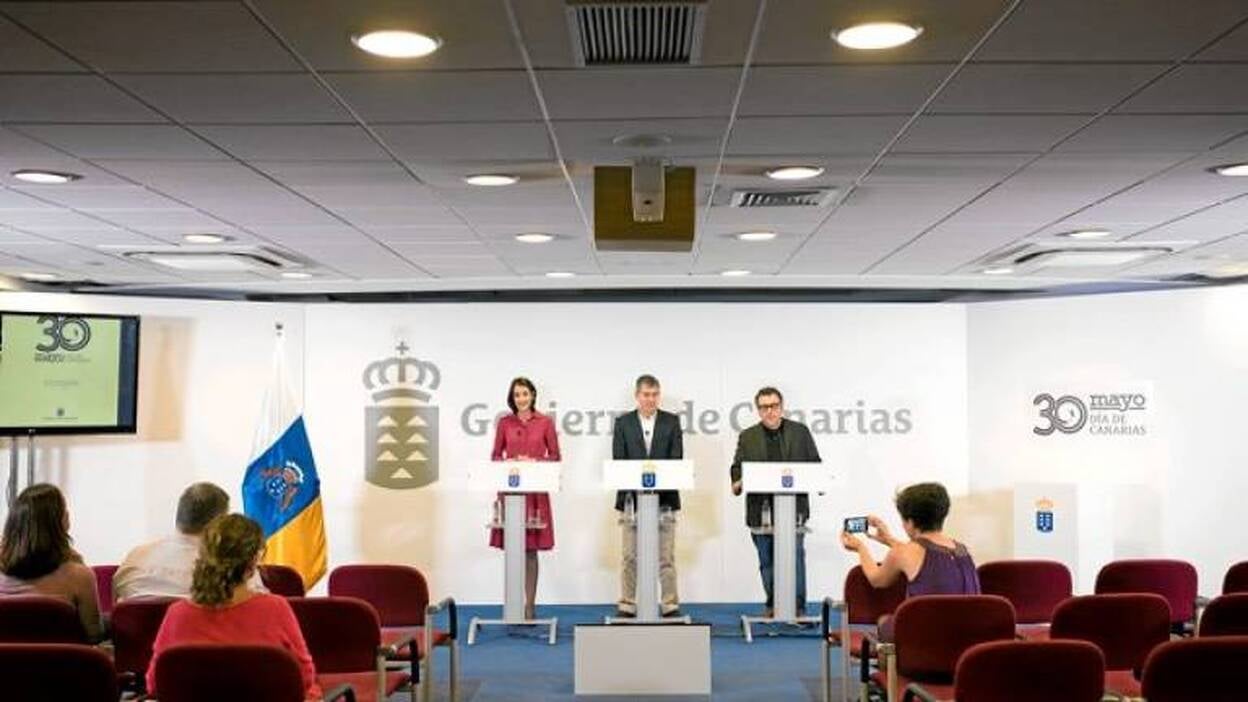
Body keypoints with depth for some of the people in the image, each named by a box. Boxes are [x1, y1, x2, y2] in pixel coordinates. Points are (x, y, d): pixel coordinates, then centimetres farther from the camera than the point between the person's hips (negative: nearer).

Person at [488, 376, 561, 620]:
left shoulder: (545, 422, 4)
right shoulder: (505, 423, 8)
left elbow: (555, 456, 5)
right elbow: (495, 456, 11)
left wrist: (534, 461, -11)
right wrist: (508, 463, -10)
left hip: (535, 490, -1)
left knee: (531, 549, 0)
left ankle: (530, 604, 5)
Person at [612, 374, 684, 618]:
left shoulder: (672, 421, 7)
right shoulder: (623, 422, 7)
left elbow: (677, 459, 0)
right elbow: (618, 460, 1)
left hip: (664, 497, 0)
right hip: (632, 496, 0)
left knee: (666, 557, 2)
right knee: (630, 557, 3)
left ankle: (670, 605, 7)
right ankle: (627, 606, 9)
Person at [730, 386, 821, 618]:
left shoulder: (800, 432, 9)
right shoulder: (747, 437, 10)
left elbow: (815, 464, 9)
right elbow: (737, 467, 6)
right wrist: (737, 483, -15)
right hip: (761, 508, 2)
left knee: (794, 556, -6)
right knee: (767, 561, 8)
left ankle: (797, 606, 1)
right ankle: (772, 605, 18)